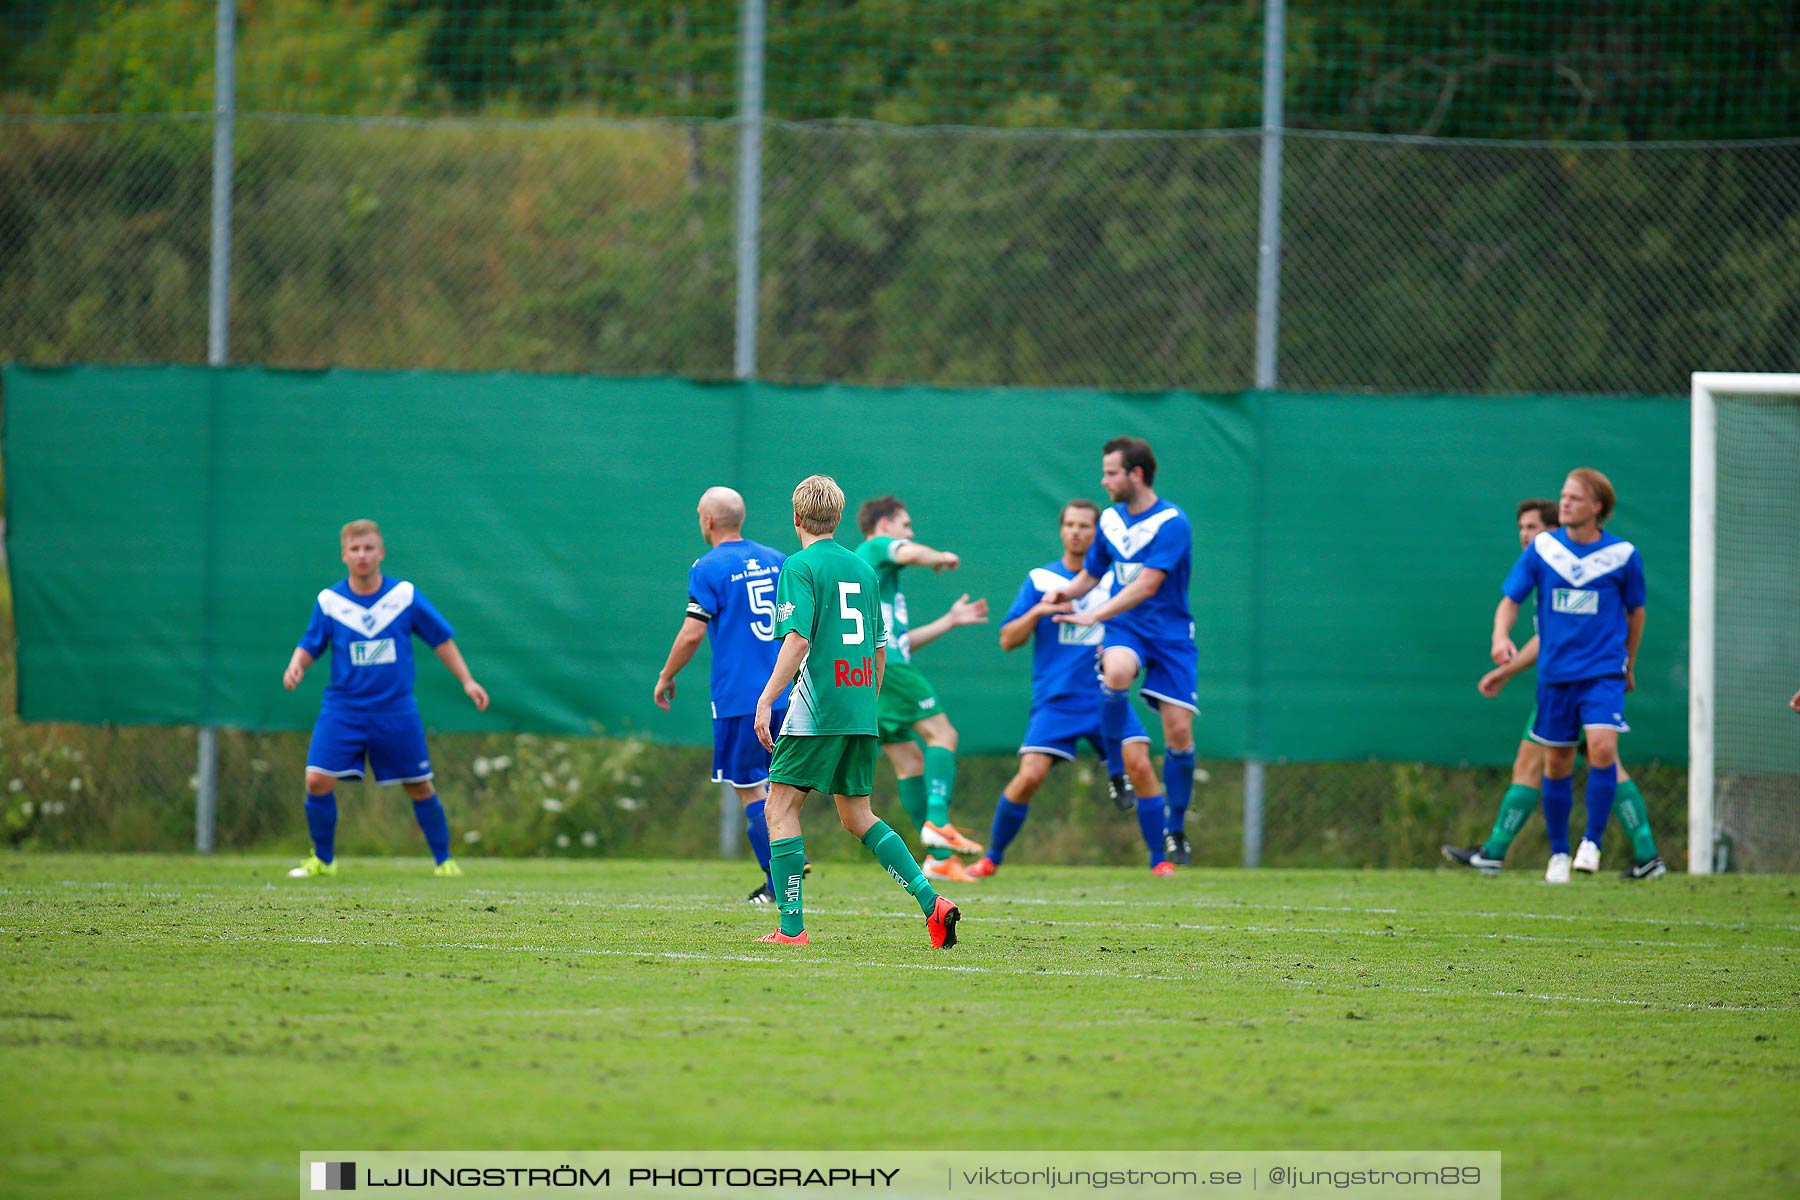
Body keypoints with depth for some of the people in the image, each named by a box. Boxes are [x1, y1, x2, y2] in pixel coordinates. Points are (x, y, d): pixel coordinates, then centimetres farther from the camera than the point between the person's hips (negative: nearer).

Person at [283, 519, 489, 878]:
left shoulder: (405, 595, -4)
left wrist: (467, 681, 3)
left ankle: (443, 860, 23)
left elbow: (441, 639, 6)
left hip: (396, 711, 0)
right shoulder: (329, 601, -3)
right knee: (318, 781, -14)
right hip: (343, 709, 0)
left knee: (420, 787, 6)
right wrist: (296, 666, -17)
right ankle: (323, 859, 5)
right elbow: (310, 645, 5)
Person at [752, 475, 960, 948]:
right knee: (858, 816, 14)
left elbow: (798, 639, -17)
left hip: (816, 711, -7)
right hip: (861, 714, 7)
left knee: (781, 807, 1)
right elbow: (880, 650, 18)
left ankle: (791, 926, -7)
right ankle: (931, 902, 1)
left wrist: (766, 700, -18)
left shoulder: (801, 567, -6)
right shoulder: (863, 569, 15)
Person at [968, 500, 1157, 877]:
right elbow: (1008, 640, 4)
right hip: (1055, 700, -1)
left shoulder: (1115, 580, 8)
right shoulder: (1040, 580, 6)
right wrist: (1037, 612, -14)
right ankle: (992, 857, 4)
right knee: (1030, 775, -15)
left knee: (1139, 764, -18)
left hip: (1106, 698, 1)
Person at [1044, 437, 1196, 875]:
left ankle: (1175, 829, 9)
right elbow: (1091, 572, 20)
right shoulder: (1111, 519, 6)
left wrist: (1093, 616, -25)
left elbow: (1146, 585, -22)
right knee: (1117, 672, -34)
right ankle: (1115, 769, -19)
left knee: (1179, 730, -7)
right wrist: (1066, 592, -2)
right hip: (1124, 629, 3)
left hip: (1169, 630, -3)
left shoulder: (1171, 523, -14)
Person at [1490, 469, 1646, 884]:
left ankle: (1592, 842, -8)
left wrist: (1628, 665, 20)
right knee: (1556, 764, 6)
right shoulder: (1542, 548, 0)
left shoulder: (1623, 555, -3)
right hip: (1555, 673, 2)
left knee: (1602, 748, -21)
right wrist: (1501, 635, -19)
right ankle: (1559, 853, 21)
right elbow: (1510, 599, 2)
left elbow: (1635, 610, 12)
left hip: (1604, 672, -2)